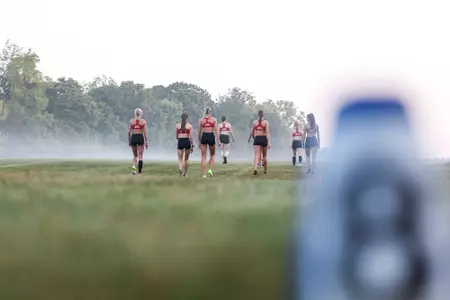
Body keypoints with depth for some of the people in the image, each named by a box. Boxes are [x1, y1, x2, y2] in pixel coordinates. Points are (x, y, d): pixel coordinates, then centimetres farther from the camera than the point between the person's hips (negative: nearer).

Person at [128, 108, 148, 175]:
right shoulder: (143, 121, 1)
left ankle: (134, 167, -8)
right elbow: (145, 132, -4)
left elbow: (129, 132, 1)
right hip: (140, 137, -1)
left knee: (135, 155, 16)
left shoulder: (131, 121, 3)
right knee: (140, 156, 4)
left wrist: (129, 141, 10)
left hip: (133, 138, 1)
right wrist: (146, 141, 0)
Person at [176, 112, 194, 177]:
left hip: (180, 142, 0)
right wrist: (192, 146, 3)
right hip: (187, 142, 0)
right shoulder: (190, 126, 1)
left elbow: (176, 137, 9)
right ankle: (185, 173, 21)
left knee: (180, 159, 2)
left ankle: (180, 168, -29)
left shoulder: (177, 126, 4)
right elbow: (191, 137, -3)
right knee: (186, 159, 15)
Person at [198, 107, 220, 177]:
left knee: (203, 157, 5)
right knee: (212, 155, 18)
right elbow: (216, 130, -3)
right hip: (211, 136, -1)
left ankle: (204, 174, 1)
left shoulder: (201, 120, 7)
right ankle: (210, 170, -2)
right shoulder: (214, 119, 3)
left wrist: (199, 141, 17)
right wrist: (219, 141, -4)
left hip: (204, 137, 1)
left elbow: (199, 132, 8)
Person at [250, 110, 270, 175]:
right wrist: (269, 142, -14)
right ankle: (265, 170, 29)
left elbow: (252, 133, 12)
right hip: (264, 139, -1)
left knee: (257, 156, -8)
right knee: (264, 155, 17)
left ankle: (255, 169, -32)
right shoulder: (266, 122, -1)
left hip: (257, 139, 1)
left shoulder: (254, 122, 6)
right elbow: (267, 132, -10)